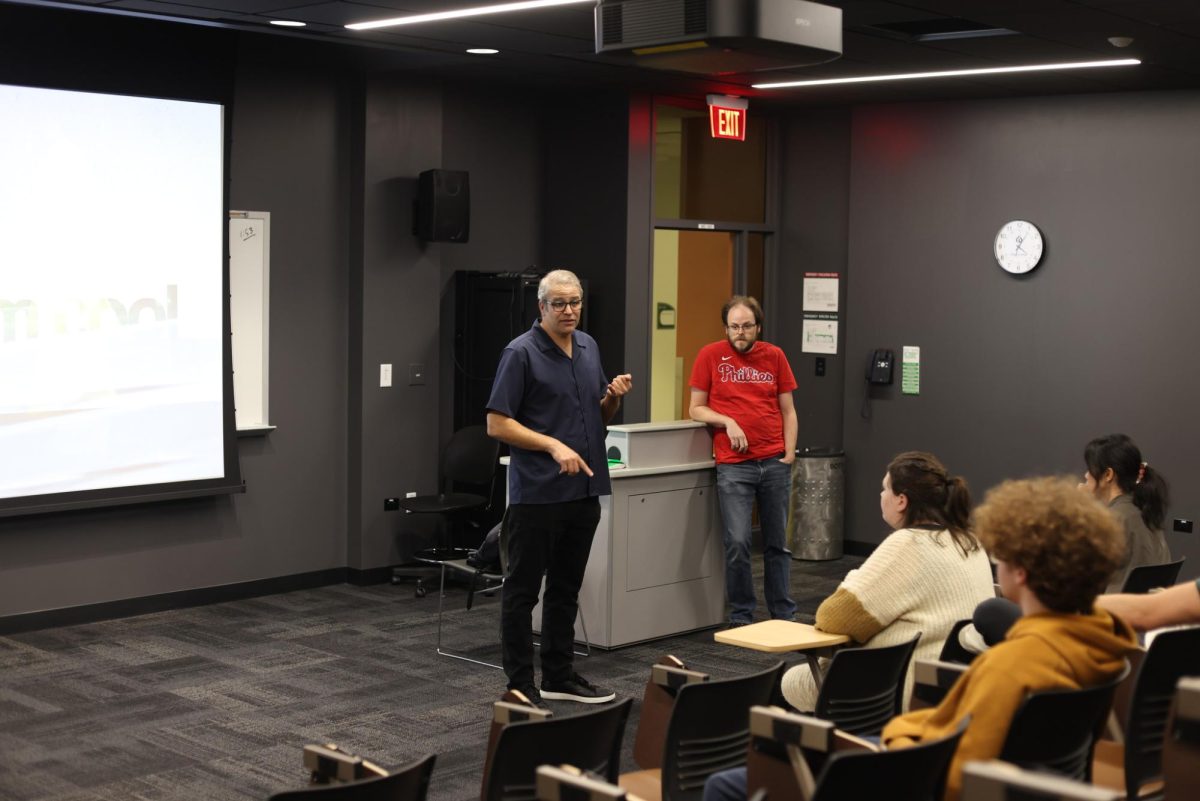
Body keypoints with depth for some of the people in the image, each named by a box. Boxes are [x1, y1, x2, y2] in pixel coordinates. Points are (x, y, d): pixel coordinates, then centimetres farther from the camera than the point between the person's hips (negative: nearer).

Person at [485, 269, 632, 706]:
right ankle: (520, 685, 8)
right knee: (523, 590, 2)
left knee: (566, 588, 15)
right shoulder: (520, 353, -11)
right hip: (537, 493, -7)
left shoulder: (589, 347, 11)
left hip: (584, 490, 7)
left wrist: (614, 396, -2)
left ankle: (559, 676, 24)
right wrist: (553, 446, -22)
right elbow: (497, 424, -14)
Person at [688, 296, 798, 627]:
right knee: (737, 543, -9)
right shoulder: (710, 355, 2)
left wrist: (789, 453, 0)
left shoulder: (774, 356, 8)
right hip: (733, 465, -2)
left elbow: (788, 411, 10)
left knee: (778, 543, 9)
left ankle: (784, 616, 20)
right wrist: (727, 421, -12)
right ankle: (741, 617, 6)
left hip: (775, 463, 2)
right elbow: (696, 409, 4)